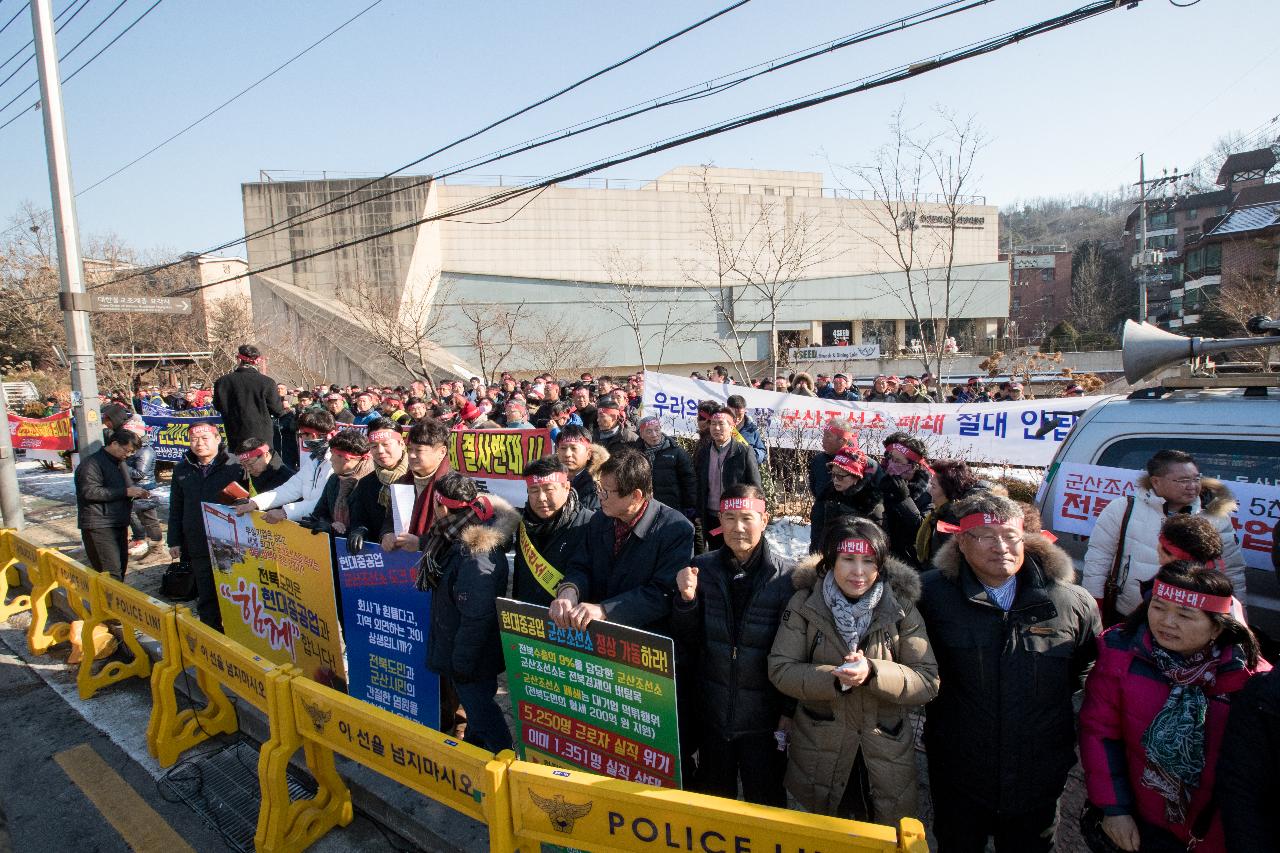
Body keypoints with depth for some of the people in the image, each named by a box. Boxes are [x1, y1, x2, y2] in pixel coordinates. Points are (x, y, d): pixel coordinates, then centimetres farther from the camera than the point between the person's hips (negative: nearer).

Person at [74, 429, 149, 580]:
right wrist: (125, 492, -23)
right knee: (112, 574, -13)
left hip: (119, 525, 9)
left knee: (121, 569, 14)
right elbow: (89, 491, -23)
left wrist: (137, 492, 6)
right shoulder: (92, 463, -12)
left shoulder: (119, 463, 18)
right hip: (99, 527, -9)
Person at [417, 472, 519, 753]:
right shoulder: (456, 542, -1)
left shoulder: (476, 556, -32)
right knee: (473, 703, 26)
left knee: (479, 708, 8)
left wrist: (461, 663, -21)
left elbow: (476, 618, -29)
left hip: (473, 656, -9)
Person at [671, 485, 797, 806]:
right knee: (713, 796, 21)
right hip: (712, 714, 3)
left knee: (765, 803, 15)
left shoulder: (787, 576, -13)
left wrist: (790, 710, -7)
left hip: (764, 718, -2)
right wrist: (687, 599, -16)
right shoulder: (702, 569, -5)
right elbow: (687, 644, -1)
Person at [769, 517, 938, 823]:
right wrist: (834, 678, -26)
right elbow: (780, 669, -11)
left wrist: (873, 672, -27)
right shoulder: (805, 604, -9)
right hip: (820, 753, 0)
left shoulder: (901, 608, -9)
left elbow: (928, 681, -11)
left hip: (887, 756, 0)